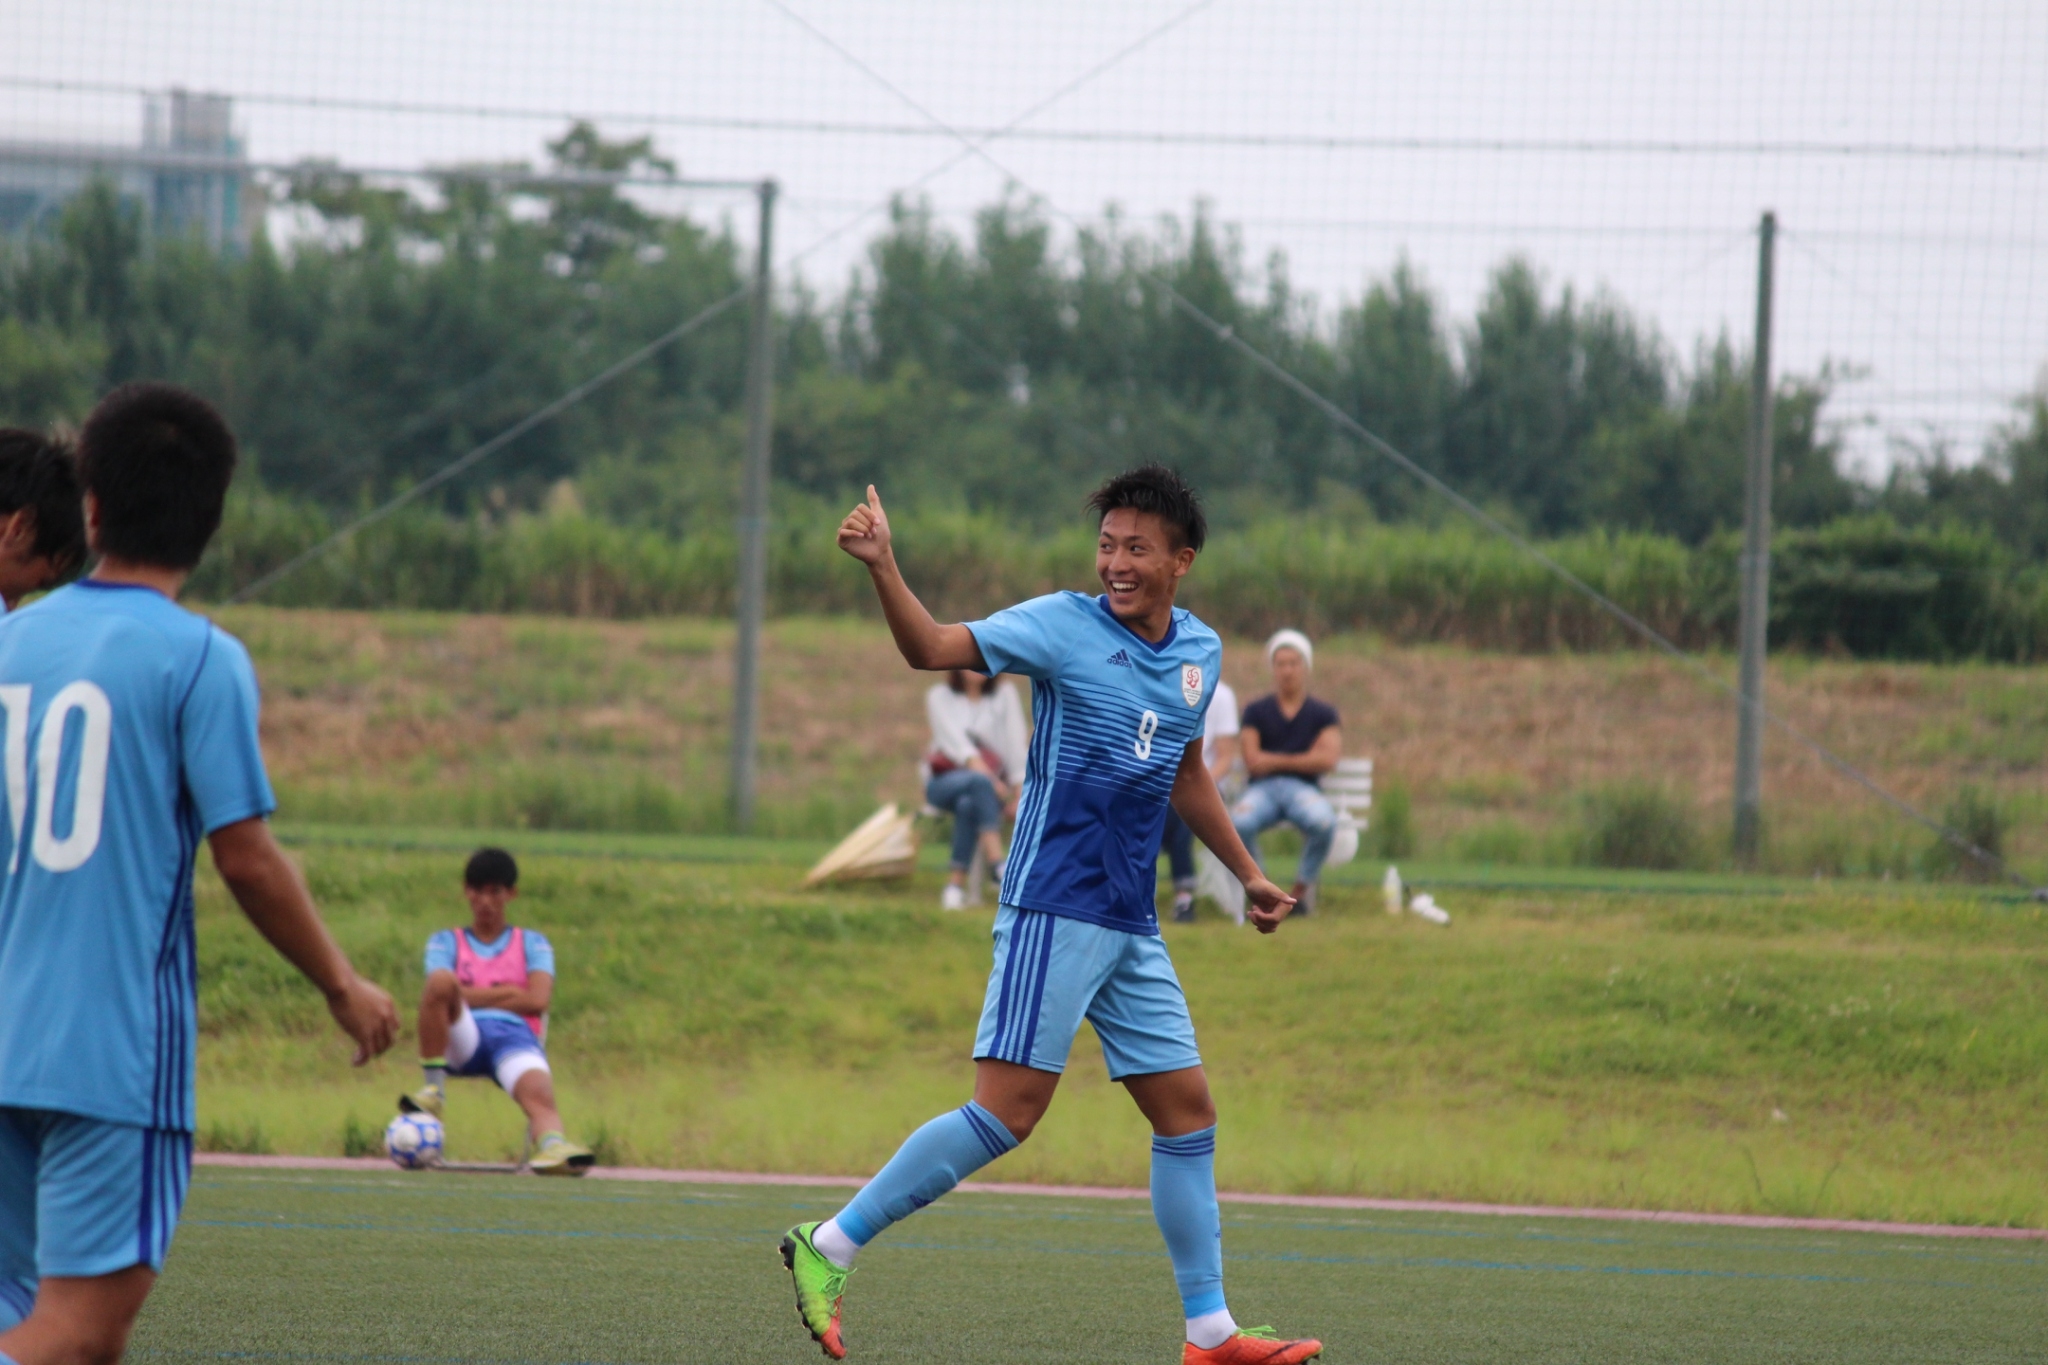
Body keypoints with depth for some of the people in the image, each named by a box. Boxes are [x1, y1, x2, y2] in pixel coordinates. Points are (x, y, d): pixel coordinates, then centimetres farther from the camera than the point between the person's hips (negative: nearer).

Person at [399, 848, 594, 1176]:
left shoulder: (532, 944, 24)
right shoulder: (446, 943, 24)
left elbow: (537, 1000, 6)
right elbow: (440, 989, 3)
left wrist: (473, 996, 6)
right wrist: (507, 992, 2)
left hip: (516, 1035, 0)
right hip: (463, 1036, 0)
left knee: (539, 1093, -36)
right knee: (441, 981, -33)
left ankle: (552, 1144, -69)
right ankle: (434, 1090, -28)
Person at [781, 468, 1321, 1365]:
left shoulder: (1199, 653, 12)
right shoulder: (1063, 627, -7)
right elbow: (934, 649, -18)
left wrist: (1247, 873, 31)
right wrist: (882, 567, -33)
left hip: (1131, 924, 7)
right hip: (1054, 909, -7)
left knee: (1187, 1113, 7)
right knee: (1009, 1110, -15)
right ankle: (829, 1248, -9)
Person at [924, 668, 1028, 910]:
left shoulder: (1005, 696, 11)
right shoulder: (940, 697, 7)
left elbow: (1016, 742, 1)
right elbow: (954, 738, -8)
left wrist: (1020, 790, -12)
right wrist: (982, 771, -25)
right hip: (944, 782, -1)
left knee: (968, 804, -36)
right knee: (979, 781, -37)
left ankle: (955, 885, -40)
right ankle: (997, 864, -48)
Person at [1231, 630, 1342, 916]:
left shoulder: (1322, 713, 11)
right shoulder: (1256, 712, 11)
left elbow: (1328, 759, -4)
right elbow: (1253, 762, -1)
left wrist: (1276, 761, -3)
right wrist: (1303, 758, -2)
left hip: (1303, 787, 0)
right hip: (1263, 788, 0)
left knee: (1323, 822, -36)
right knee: (1239, 823, -35)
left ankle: (1303, 886, -9)